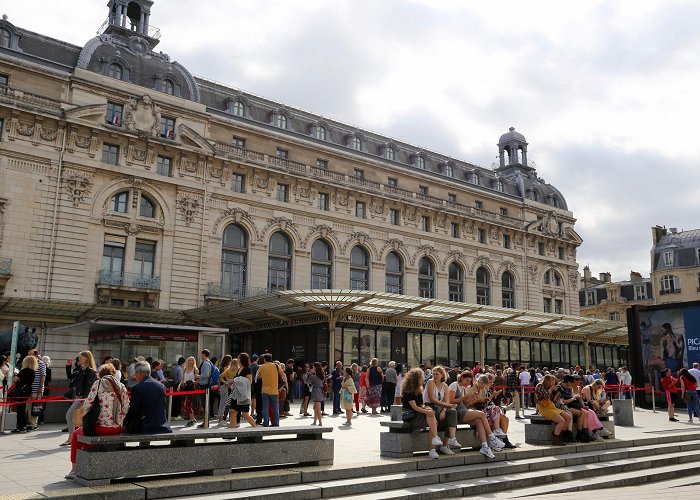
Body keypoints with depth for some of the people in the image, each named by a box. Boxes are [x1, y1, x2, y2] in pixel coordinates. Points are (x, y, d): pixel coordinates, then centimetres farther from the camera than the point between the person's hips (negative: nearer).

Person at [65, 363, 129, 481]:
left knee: (76, 435, 25)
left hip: (102, 427, -5)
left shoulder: (99, 383, -3)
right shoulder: (122, 387, 8)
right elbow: (125, 409, 5)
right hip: (117, 429, 5)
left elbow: (87, 404, -6)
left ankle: (74, 470, 26)